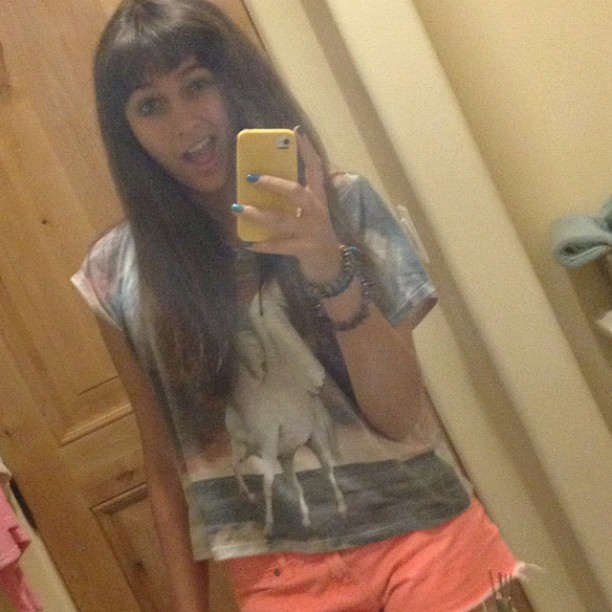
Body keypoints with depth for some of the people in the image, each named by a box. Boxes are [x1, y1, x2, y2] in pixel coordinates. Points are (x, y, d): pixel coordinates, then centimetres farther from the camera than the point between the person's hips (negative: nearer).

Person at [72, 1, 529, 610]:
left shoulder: (341, 204, -6)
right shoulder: (121, 275, -4)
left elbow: (398, 416, -11)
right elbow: (165, 466, 3)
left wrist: (331, 270, -24)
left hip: (419, 541, 0)